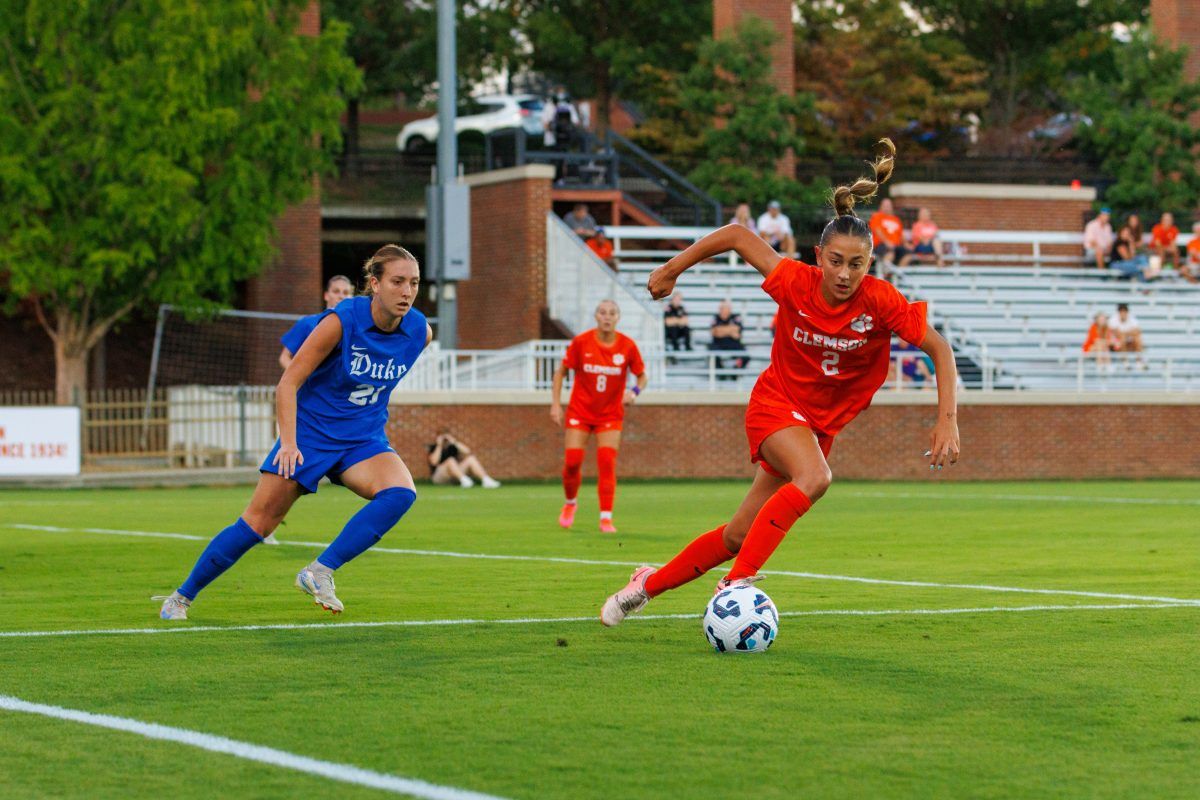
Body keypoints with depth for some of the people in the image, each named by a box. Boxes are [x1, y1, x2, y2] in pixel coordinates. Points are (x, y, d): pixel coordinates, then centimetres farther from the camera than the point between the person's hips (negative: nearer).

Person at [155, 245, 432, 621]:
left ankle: (320, 572, -22)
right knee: (259, 521, -3)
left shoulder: (419, 331, -8)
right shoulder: (342, 320, -21)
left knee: (401, 492, -27)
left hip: (363, 440, 4)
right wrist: (288, 444, -27)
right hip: (310, 433, -3)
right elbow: (288, 383, -17)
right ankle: (182, 596, 15)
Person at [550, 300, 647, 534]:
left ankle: (606, 517, -7)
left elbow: (642, 376, 4)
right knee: (572, 462, -4)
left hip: (610, 415, 0)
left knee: (607, 463, -12)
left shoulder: (628, 346, -9)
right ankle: (570, 503, 25)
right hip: (579, 411, 0)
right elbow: (561, 372, 1)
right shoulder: (581, 342, -10)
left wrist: (634, 392, -18)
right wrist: (555, 404, -6)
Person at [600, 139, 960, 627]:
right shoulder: (795, 283, -20)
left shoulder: (881, 302, -20)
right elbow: (736, 235, -7)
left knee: (739, 535, 5)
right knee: (814, 478, -35)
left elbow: (940, 350, -16)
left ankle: (649, 584, 24)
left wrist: (947, 421, -26)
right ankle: (737, 582, -32)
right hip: (776, 402, -3)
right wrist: (671, 270, 1)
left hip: (822, 423, 3)